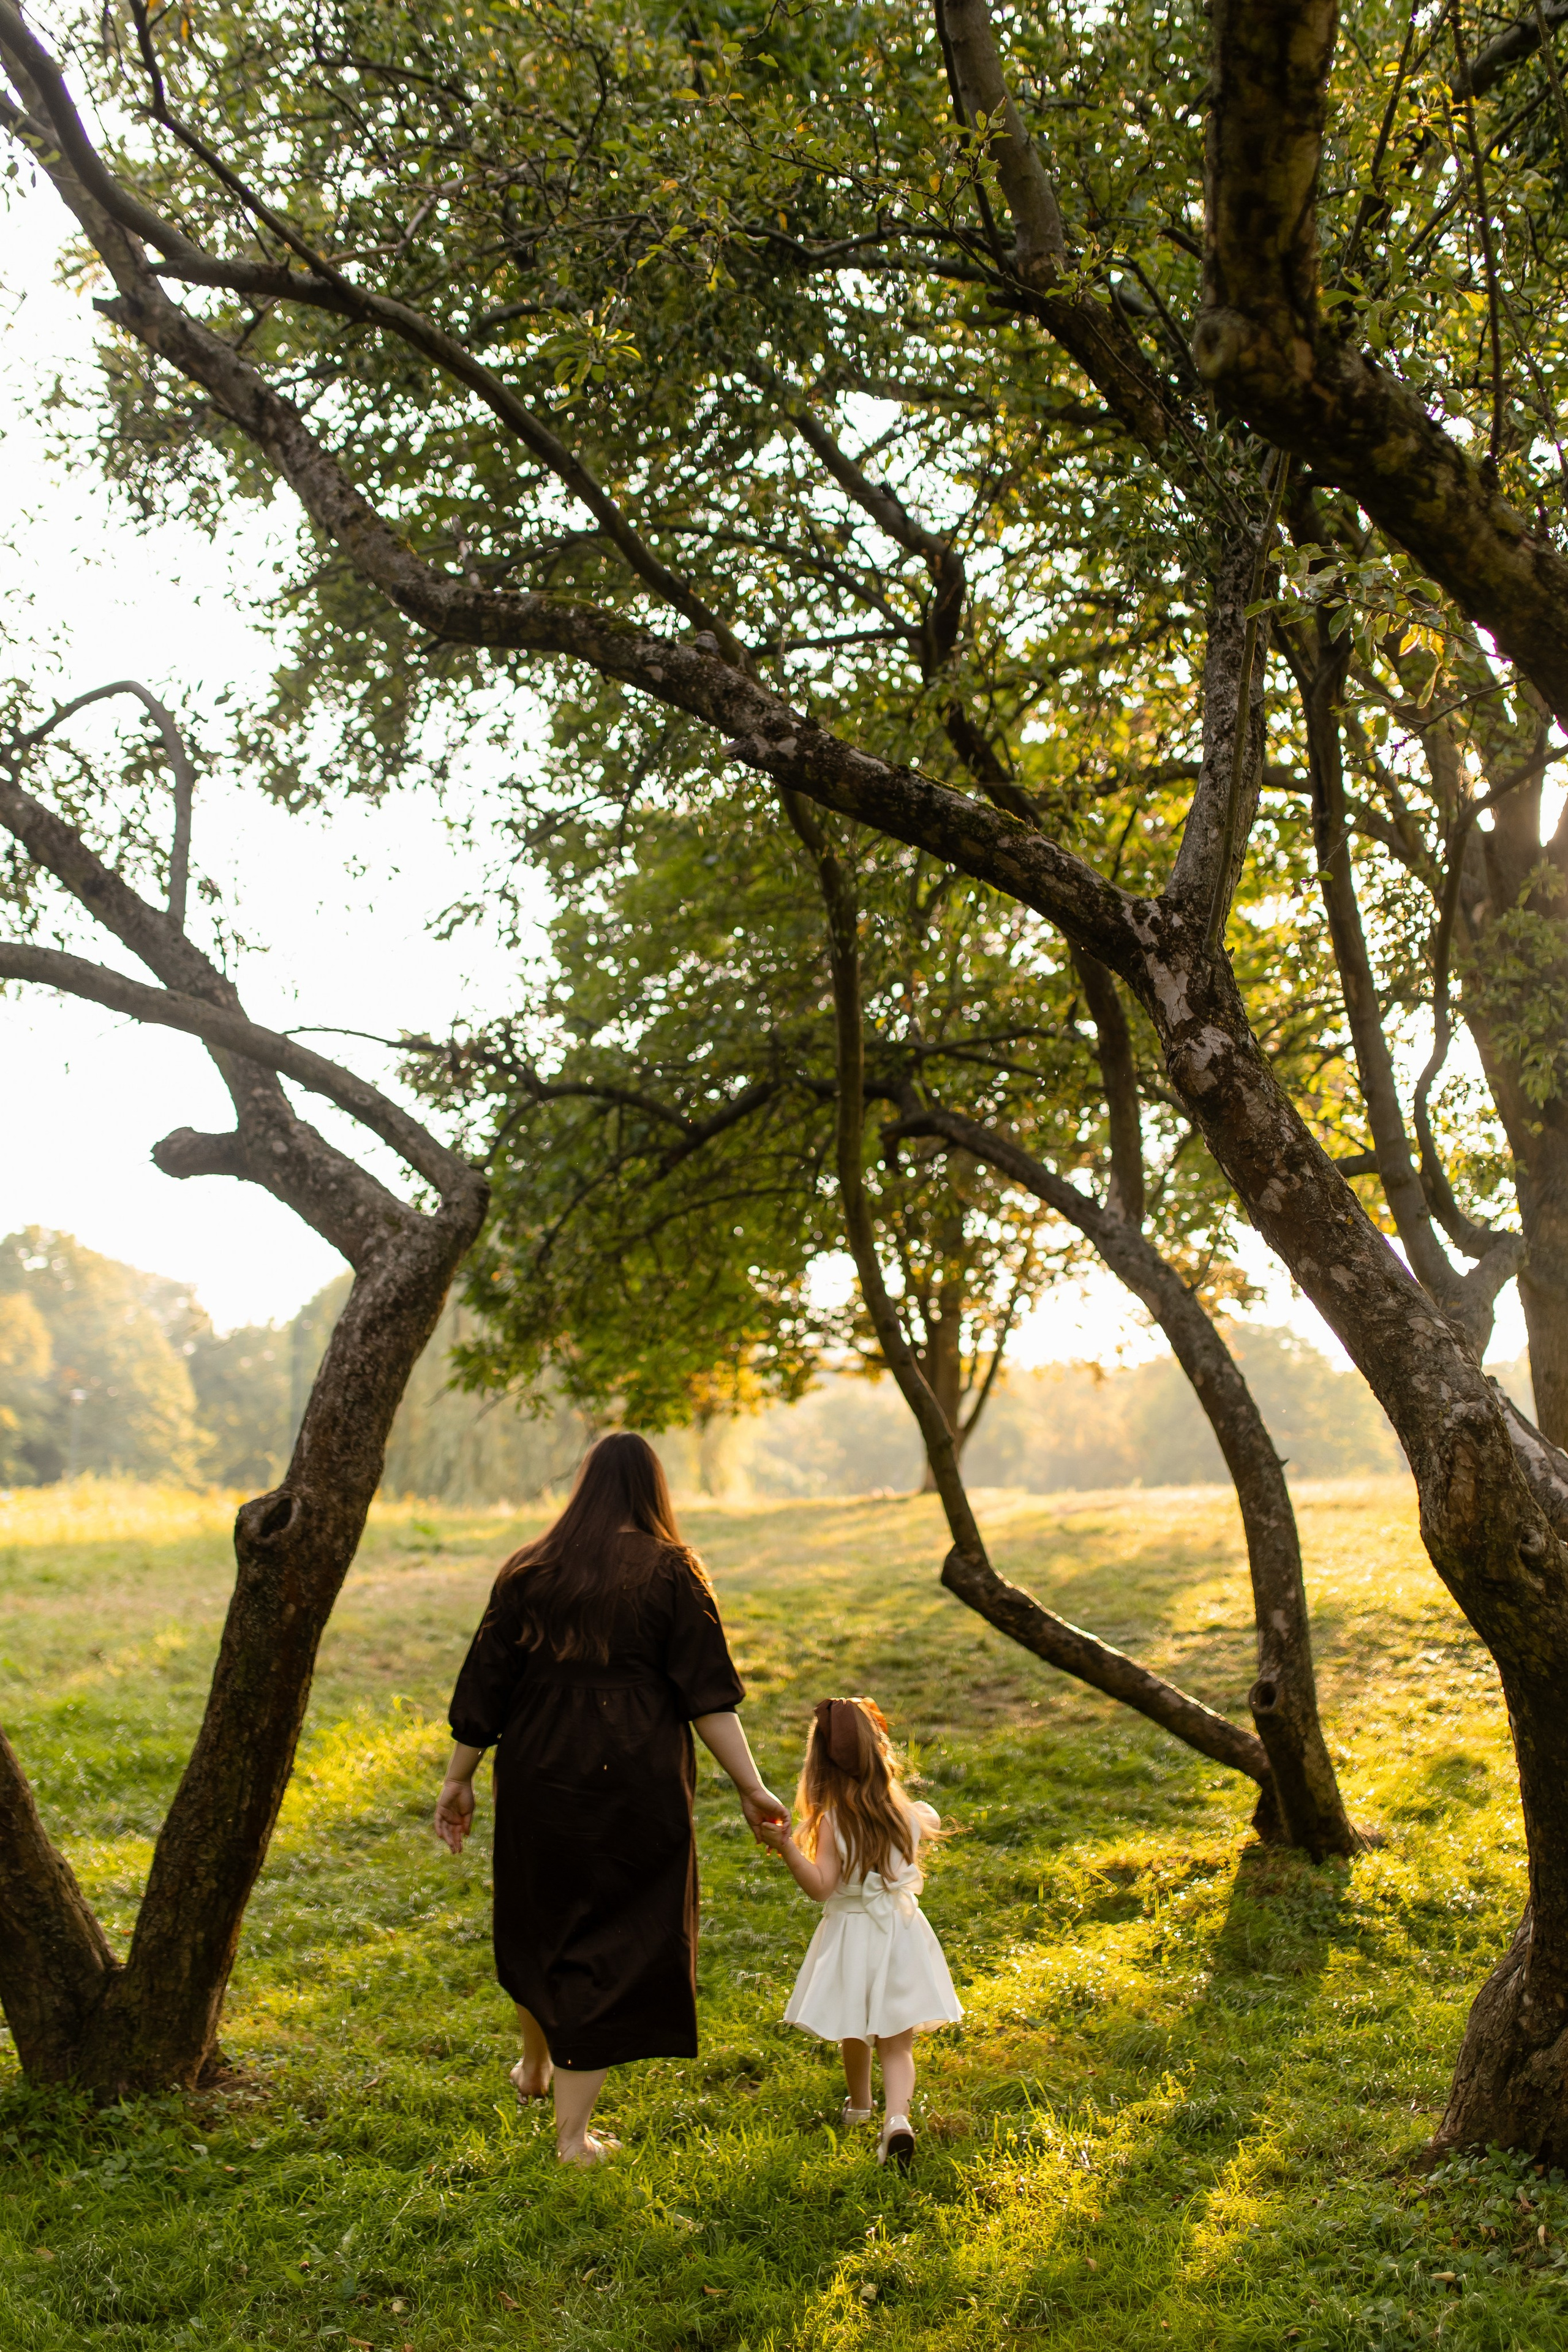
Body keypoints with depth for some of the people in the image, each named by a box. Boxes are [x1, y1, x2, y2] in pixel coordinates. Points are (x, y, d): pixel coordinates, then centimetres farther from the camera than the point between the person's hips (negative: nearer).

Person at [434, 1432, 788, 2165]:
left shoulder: (529, 1571, 2)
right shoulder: (670, 1573, -5)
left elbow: (485, 1686, 3)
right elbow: (708, 1693, -10)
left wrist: (458, 1779, 11)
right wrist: (751, 1787, -7)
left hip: (538, 1776, 3)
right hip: (636, 1785, -3)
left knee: (540, 1920, 23)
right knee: (614, 1940, 7)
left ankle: (535, 2067, 46)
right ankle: (573, 2132, 10)